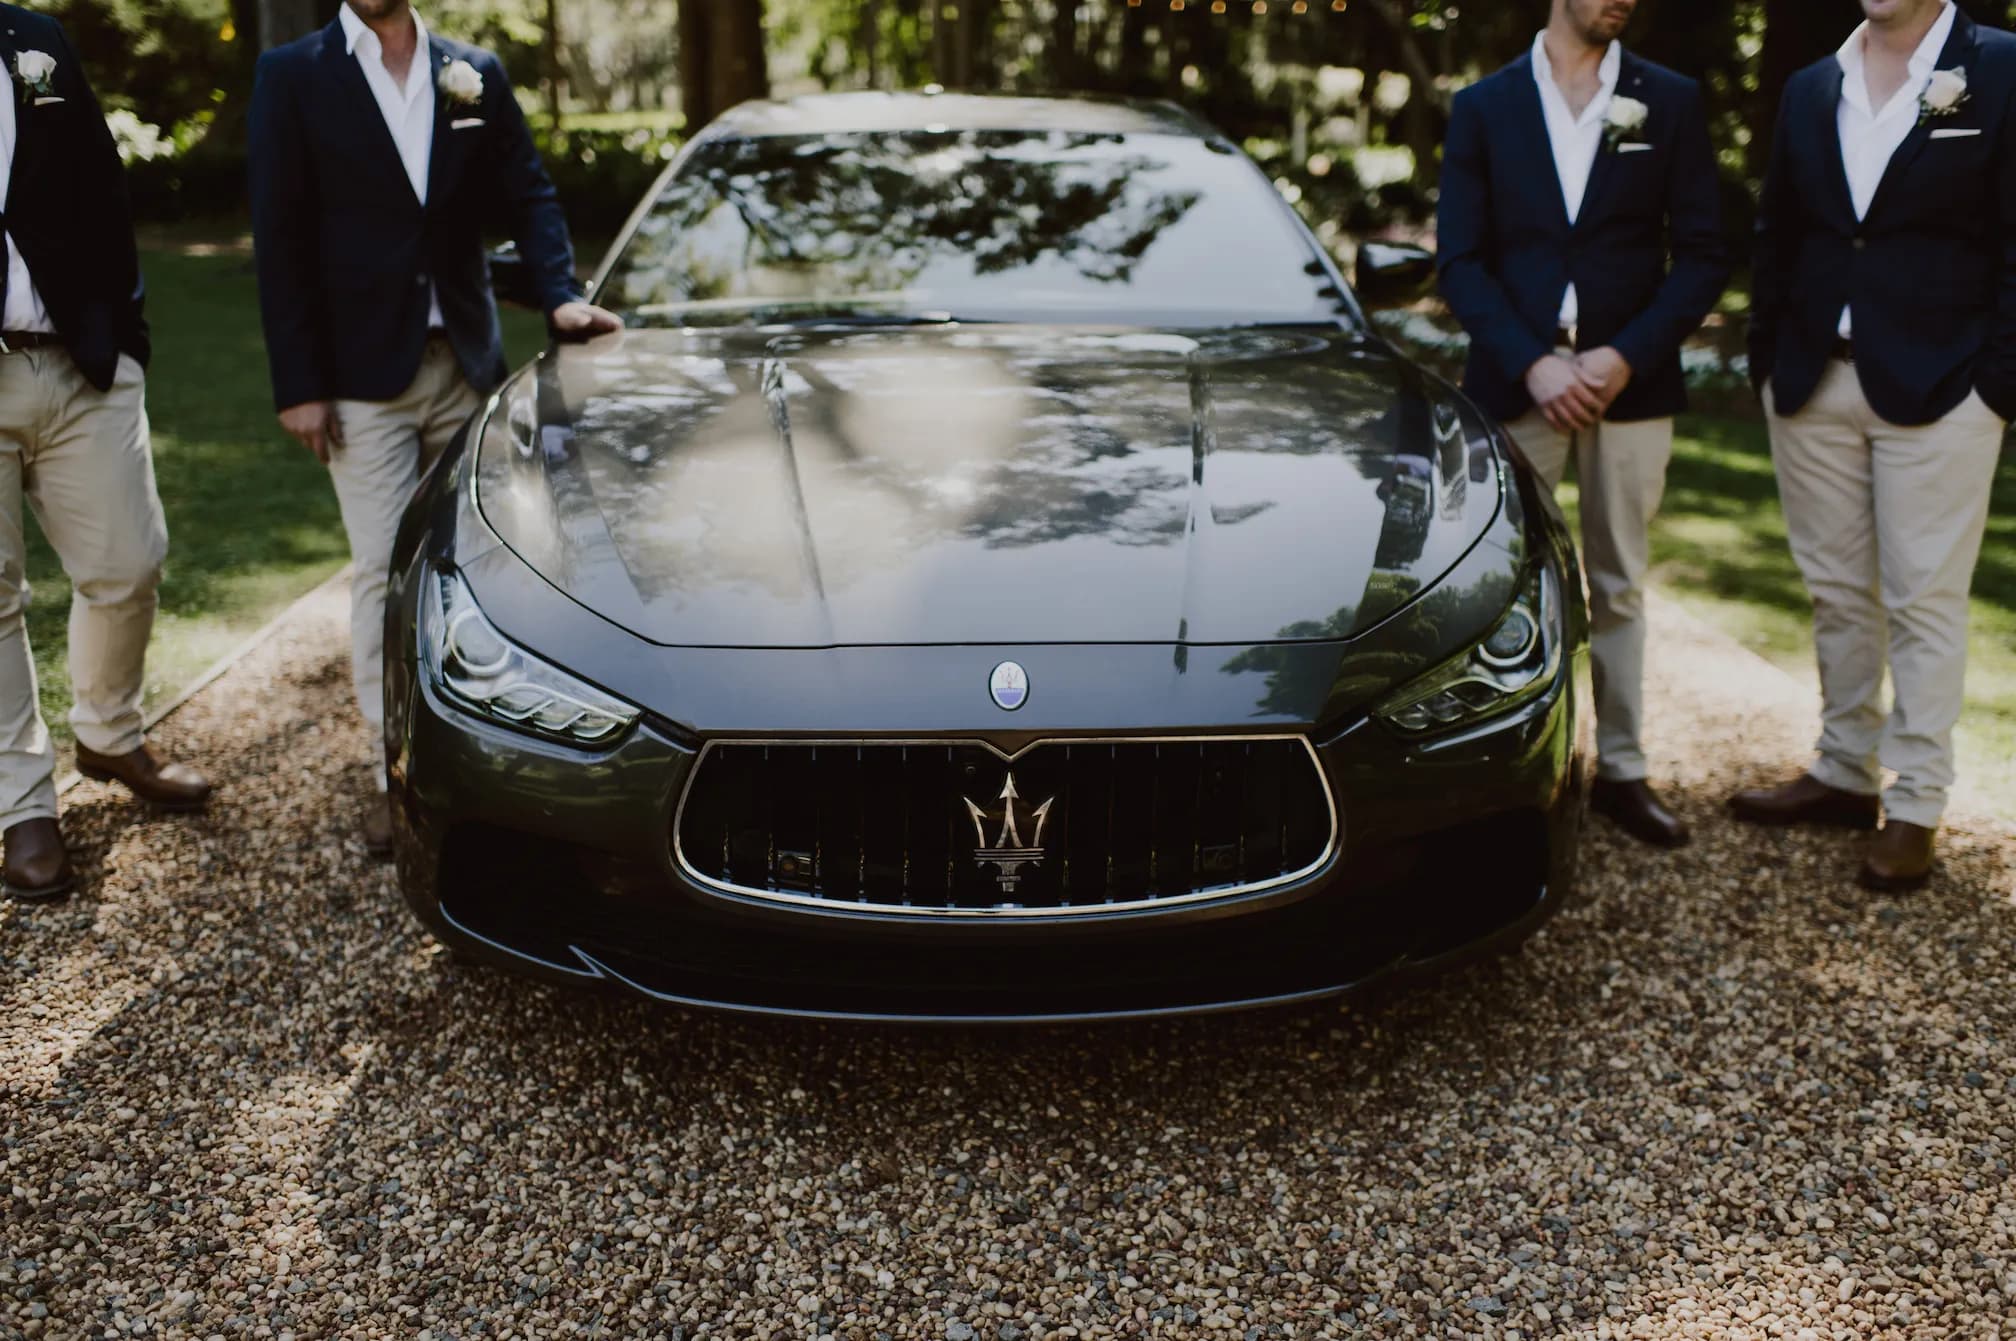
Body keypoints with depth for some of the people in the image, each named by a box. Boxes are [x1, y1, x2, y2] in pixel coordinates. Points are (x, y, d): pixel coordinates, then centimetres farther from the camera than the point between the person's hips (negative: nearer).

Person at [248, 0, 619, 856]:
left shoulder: (476, 75, 8)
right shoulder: (293, 77, -1)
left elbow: (528, 196, 10)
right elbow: (278, 238, -4)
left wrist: (559, 295, -9)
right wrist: (298, 386, -9)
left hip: (467, 365, 3)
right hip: (364, 371, -3)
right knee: (383, 570, 1)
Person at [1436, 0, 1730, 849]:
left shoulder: (1672, 102, 7)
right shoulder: (1483, 107, 6)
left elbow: (1702, 256, 3)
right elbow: (1461, 261, 0)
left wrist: (1627, 356, -10)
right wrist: (1533, 363, -12)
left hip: (1630, 381, 1)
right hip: (1517, 383, -1)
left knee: (1619, 587, 8)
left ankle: (1621, 769, 17)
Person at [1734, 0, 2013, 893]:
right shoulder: (1809, 90, 11)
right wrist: (1768, 359, 7)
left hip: (1936, 388, -4)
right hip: (1813, 385, 5)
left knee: (1923, 601, 0)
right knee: (1837, 594, 12)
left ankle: (1915, 808, 8)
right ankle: (1844, 775, 24)